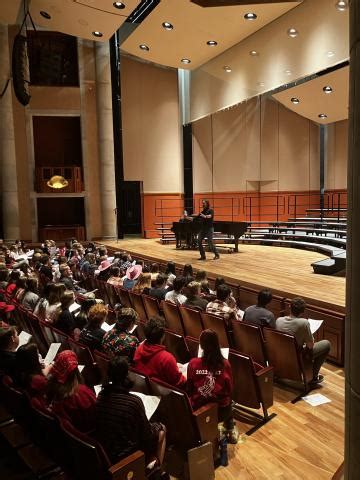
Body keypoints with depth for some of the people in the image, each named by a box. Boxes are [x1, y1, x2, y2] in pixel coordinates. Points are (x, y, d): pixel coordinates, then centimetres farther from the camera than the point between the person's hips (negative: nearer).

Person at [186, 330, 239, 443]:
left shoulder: (193, 363, -16)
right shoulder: (225, 364, -17)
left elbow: (189, 390, -2)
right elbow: (230, 390, -4)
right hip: (221, 410, 0)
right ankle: (230, 430, 36)